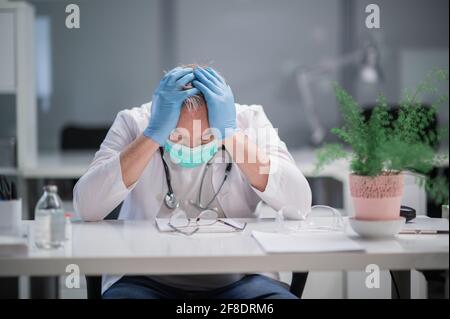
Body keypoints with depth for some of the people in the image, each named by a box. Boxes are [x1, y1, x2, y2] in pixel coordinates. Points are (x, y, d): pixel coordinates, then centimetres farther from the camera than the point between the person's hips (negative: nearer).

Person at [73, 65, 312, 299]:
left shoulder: (249, 121, -6)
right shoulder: (134, 123, -8)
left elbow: (299, 205, -18)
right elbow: (87, 207, -22)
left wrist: (231, 133, -23)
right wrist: (153, 133, -25)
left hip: (237, 279, 2)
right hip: (148, 279, -1)